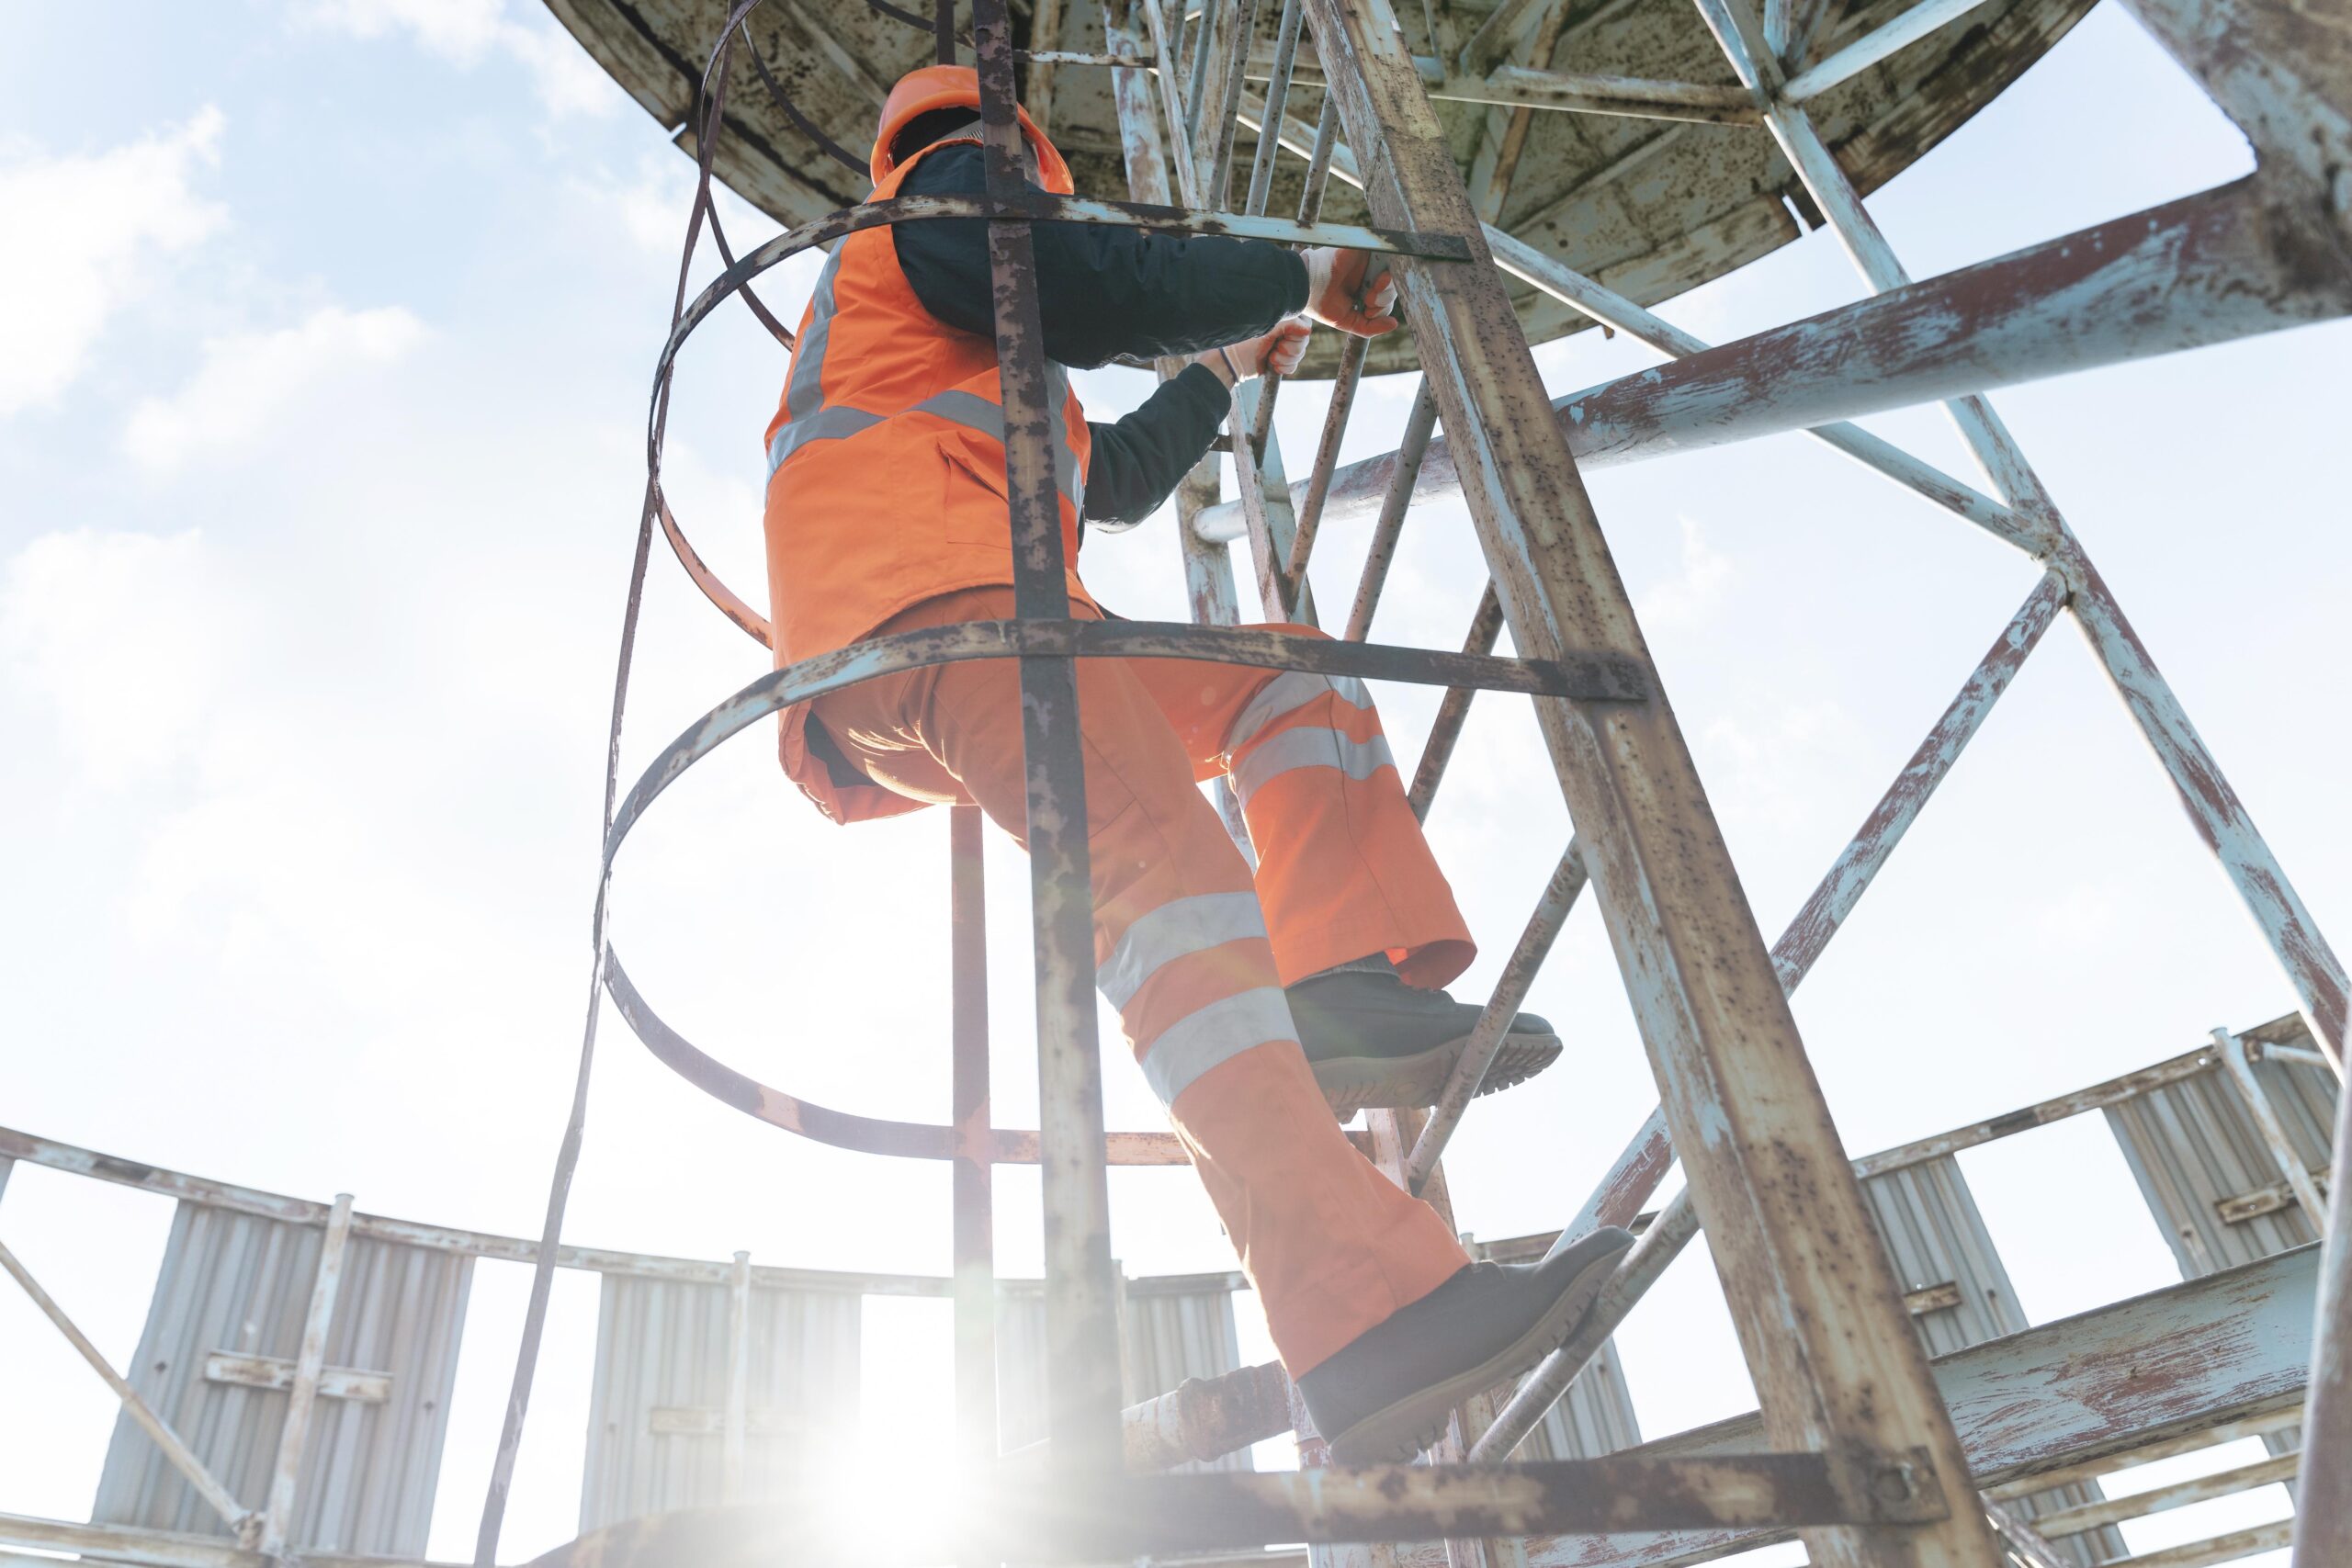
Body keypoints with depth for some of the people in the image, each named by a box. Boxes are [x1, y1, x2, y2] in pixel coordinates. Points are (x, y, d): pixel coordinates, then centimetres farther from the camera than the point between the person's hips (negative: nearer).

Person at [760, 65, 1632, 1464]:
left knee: (1293, 675, 11)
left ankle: (1344, 993, -18)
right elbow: (1107, 291, -3)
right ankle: (1373, 1320, -47)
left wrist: (1222, 371, 55)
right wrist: (1297, 275, 10)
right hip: (925, 600, -10)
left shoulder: (962, 356, 44)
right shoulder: (954, 194, 17)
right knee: (1161, 861, -31)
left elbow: (1114, 481, 47)